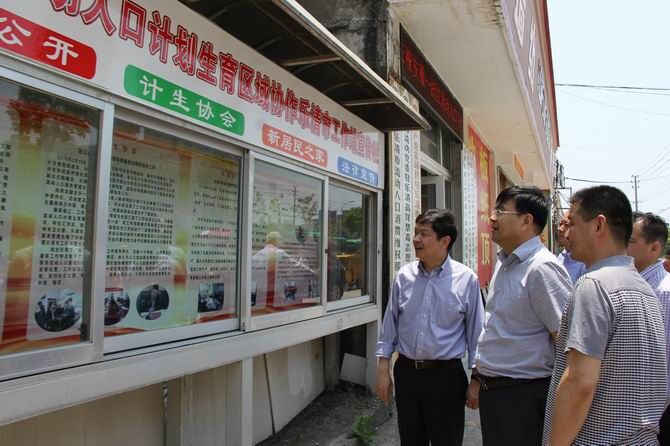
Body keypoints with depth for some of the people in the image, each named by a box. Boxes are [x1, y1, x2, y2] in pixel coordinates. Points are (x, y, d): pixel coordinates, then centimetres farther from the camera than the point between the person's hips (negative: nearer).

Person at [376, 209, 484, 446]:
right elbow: (390, 324, 6)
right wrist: (383, 368, 5)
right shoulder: (404, 276, -1)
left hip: (445, 375, -3)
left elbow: (475, 332, -3)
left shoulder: (466, 279, -10)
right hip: (406, 372, 3)